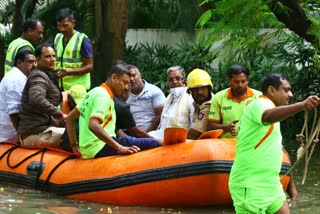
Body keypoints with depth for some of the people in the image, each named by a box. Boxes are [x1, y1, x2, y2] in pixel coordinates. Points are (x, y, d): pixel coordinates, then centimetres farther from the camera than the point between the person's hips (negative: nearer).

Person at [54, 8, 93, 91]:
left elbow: (89, 66, -8)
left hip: (78, 88, -5)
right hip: (59, 87, 5)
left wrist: (68, 72, -21)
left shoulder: (82, 40, -6)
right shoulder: (58, 38, 13)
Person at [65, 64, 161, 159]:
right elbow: (93, 126, -27)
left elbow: (69, 118, 24)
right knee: (153, 144, -18)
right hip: (100, 149, -10)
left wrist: (74, 146, 22)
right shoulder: (103, 96, -11)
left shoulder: (94, 92, 18)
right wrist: (119, 147, -29)